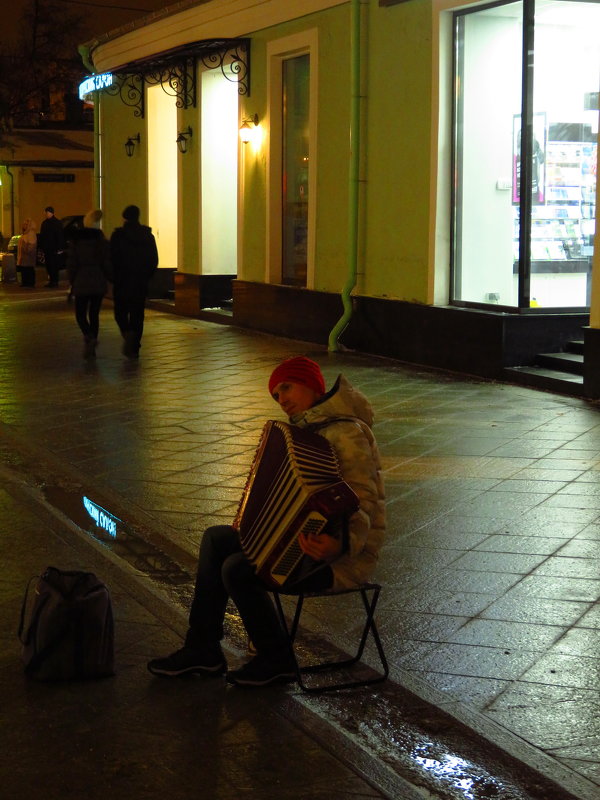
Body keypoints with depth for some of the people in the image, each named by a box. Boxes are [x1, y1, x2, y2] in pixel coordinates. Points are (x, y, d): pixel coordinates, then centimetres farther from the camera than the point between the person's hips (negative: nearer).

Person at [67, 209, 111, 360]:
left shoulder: (75, 240, -3)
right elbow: (107, 263, -2)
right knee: (94, 314, 11)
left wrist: (72, 282, 7)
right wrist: (108, 279, 11)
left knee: (80, 314, 7)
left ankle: (88, 336, -22)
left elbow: (71, 264, -2)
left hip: (81, 284, -1)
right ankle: (91, 348, 10)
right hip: (99, 284, 1)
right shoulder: (101, 240, -3)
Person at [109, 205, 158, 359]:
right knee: (137, 314, 10)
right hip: (141, 283, 3)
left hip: (122, 282, -3)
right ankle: (134, 348, 9)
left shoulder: (118, 235, -8)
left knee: (120, 312, 10)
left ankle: (127, 333, -19)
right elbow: (154, 260, 6)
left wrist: (113, 277, 3)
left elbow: (113, 259, -9)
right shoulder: (148, 236, 4)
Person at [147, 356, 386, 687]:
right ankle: (202, 648, 8)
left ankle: (275, 659, 0)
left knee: (237, 570, -21)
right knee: (216, 539, 5)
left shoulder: (347, 433, -20)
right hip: (313, 538, 10)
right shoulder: (313, 426, 12)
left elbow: (362, 511, -28)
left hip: (343, 559, -10)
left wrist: (340, 545, -46)